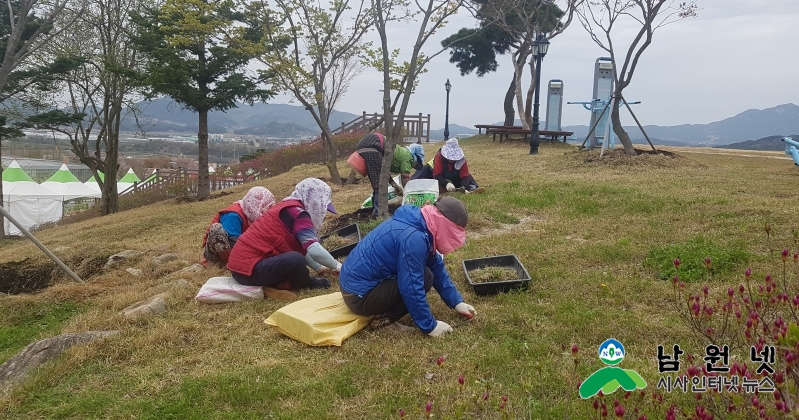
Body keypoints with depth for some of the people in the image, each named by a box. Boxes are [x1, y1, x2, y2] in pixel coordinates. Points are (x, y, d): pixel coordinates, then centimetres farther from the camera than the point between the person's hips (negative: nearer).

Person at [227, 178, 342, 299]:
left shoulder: (290, 208, 15)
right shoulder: (298, 213, -14)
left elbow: (301, 250, 24)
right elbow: (314, 250, -23)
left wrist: (319, 268, 21)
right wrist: (337, 266, -8)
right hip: (249, 269, -11)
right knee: (295, 259, -28)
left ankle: (272, 284, 2)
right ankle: (307, 284, 1)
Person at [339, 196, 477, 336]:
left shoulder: (420, 224, 3)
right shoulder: (413, 238, -27)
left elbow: (436, 267, 12)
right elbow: (411, 288, -25)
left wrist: (457, 302, 13)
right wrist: (430, 326, -15)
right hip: (359, 295, -10)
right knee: (425, 277, -14)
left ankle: (383, 311, 10)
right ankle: (385, 319, -7)